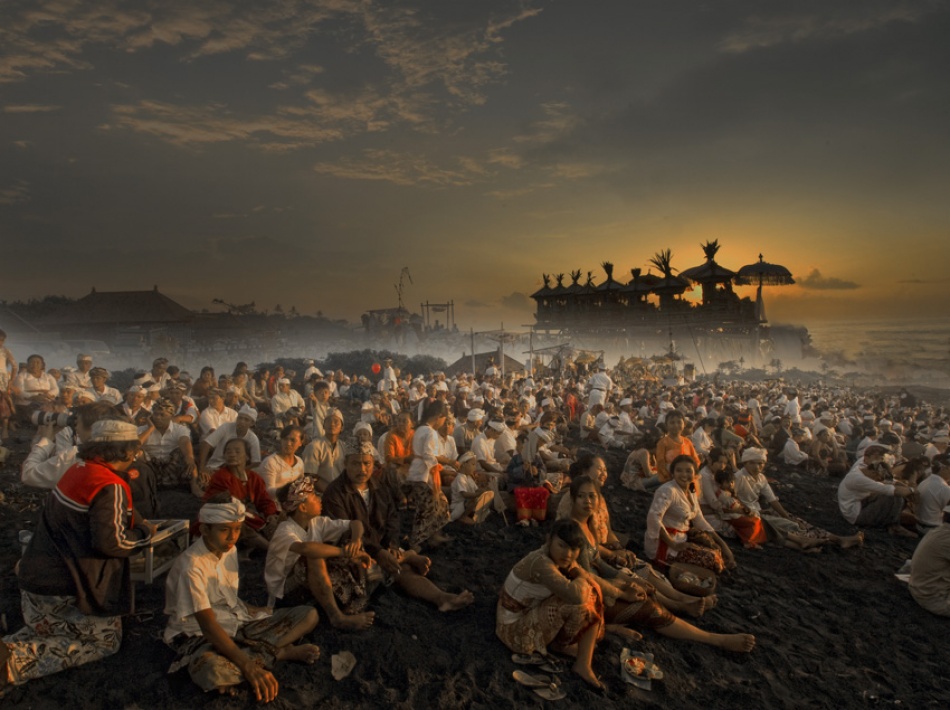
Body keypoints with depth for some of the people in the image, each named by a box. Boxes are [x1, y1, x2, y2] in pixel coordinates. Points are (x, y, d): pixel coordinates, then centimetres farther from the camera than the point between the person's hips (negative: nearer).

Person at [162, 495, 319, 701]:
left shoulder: (230, 550, 1)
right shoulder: (191, 566, -23)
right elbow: (208, 625, -29)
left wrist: (255, 611, 3)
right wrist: (249, 667, -34)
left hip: (237, 624, 7)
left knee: (309, 614, -5)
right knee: (213, 672, -43)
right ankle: (280, 652, -18)